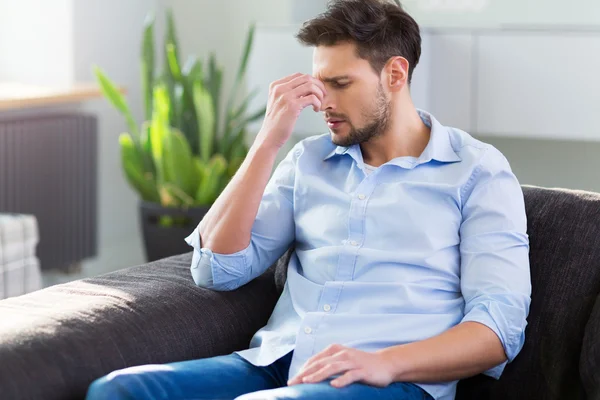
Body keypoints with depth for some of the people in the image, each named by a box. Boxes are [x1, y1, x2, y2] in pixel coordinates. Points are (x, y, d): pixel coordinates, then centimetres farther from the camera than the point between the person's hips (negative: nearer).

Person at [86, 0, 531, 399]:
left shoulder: (477, 170, 6)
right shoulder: (310, 159, 19)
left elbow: (501, 325, -5)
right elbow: (218, 269, 8)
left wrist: (386, 362, -21)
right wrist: (270, 140, 1)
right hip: (275, 364, 5)